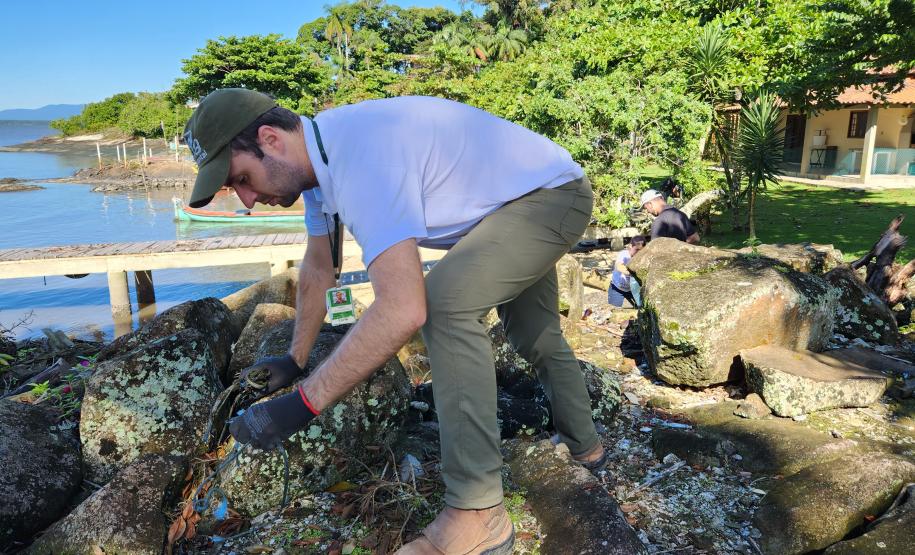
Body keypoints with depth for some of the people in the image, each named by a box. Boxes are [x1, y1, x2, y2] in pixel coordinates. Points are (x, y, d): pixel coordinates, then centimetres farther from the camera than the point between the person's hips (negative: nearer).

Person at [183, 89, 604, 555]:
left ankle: (477, 515, -21)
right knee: (534, 338, 23)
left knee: (444, 301, -30)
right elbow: (317, 270, 6)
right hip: (522, 204, 10)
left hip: (554, 194, -10)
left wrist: (300, 404, -38)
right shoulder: (317, 153, -6)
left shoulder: (361, 154, -37)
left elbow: (403, 309, -45)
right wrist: (294, 360, 9)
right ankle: (584, 445, 47)